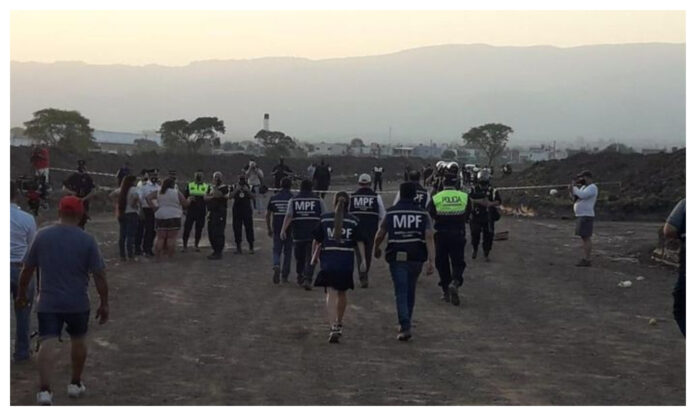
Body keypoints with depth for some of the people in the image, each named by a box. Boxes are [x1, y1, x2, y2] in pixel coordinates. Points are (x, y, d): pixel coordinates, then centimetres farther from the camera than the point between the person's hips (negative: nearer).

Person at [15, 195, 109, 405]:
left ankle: (45, 390, -18)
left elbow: (27, 269, 3)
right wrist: (104, 303, -1)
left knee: (48, 343, -4)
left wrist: (22, 294, 16)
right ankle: (76, 384, 31)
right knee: (78, 340, 20)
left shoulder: (42, 236, -3)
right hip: (78, 302, 0)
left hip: (48, 302, 0)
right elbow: (99, 275, -9)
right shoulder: (87, 240, -8)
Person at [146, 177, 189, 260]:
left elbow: (148, 198, 0)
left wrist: (153, 207, 1)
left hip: (160, 217, 3)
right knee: (171, 238, 0)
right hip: (174, 217, -3)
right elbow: (186, 203, -2)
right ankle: (171, 257, 0)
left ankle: (158, 257, 5)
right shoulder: (177, 193, -4)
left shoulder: (158, 192, 6)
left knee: (160, 238, 7)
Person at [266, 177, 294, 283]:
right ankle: (285, 276, 12)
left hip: (277, 230, 1)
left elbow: (267, 215, 5)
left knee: (276, 251, 10)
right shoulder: (293, 198, -4)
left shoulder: (273, 198, 3)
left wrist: (269, 229, 15)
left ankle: (276, 266, -19)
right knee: (287, 252, 10)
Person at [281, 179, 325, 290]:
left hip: (298, 234, 2)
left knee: (299, 257, 17)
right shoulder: (318, 200, 2)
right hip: (313, 234, -2)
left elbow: (288, 215, -8)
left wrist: (283, 230, -13)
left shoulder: (293, 200, 4)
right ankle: (307, 279, -17)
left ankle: (300, 278, 30)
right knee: (310, 258, -2)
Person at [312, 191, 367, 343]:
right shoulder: (353, 221, 3)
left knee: (331, 294, -6)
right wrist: (363, 260, 0)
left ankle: (333, 327, -21)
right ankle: (339, 323, 35)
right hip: (346, 262, 2)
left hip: (328, 261, -1)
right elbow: (360, 242, -1)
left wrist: (314, 257, 18)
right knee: (341, 293, 18)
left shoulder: (324, 219, 2)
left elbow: (317, 241, 5)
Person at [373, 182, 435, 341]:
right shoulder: (422, 214, 1)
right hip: (416, 258, 2)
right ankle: (405, 323, 32)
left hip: (397, 258, -2)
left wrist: (376, 249, 26)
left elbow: (380, 235, 5)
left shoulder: (391, 213, -1)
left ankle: (405, 327, -16)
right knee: (410, 292, 19)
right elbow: (429, 238, -8)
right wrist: (430, 261, -10)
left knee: (401, 293, -2)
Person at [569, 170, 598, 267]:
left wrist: (574, 188, -11)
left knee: (586, 238, -8)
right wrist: (572, 190, -1)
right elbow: (575, 198, 17)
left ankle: (588, 260, -6)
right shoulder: (584, 187, 17)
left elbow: (581, 196, -25)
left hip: (586, 216, -10)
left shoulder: (592, 188, -13)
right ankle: (584, 259, 12)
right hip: (580, 216, 10)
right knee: (584, 238, 9)